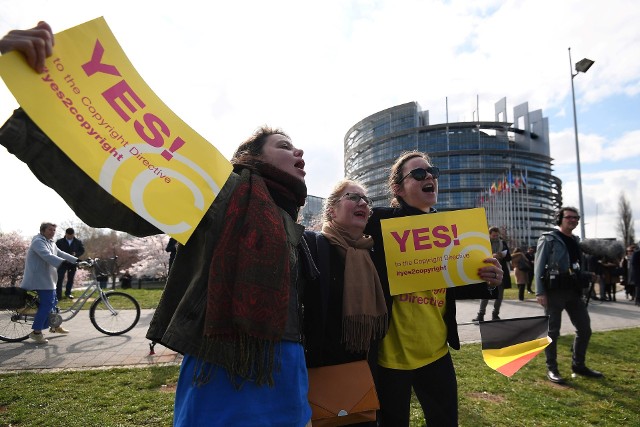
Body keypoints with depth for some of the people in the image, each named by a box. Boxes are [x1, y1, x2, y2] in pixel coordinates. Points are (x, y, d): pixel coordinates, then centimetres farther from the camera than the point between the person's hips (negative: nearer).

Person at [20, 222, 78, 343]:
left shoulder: (50, 243, 17)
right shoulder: (38, 241, -15)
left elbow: (61, 254, 16)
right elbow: (47, 256, -32)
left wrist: (77, 260, 6)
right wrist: (63, 262, -45)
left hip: (47, 278, 10)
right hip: (39, 278, -10)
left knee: (52, 301, 18)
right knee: (47, 304, -14)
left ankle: (55, 326, 32)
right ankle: (36, 332, -8)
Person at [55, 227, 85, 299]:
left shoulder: (78, 242, 5)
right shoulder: (59, 241, 1)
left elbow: (82, 250, 7)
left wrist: (76, 254, -12)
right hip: (62, 263, -2)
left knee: (70, 279, 10)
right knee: (60, 279, -8)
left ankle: (68, 293, 23)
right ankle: (58, 294, -4)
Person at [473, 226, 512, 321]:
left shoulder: (503, 243, 10)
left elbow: (509, 257, 10)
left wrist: (503, 256, -11)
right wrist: (491, 256, -21)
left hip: (501, 272, 4)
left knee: (499, 294, 7)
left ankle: (495, 314, 16)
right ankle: (481, 314, -5)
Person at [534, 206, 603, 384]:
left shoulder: (576, 241, 16)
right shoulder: (548, 239, -5)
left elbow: (578, 268, 21)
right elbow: (539, 266, -10)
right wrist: (540, 292, -16)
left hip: (573, 291, 7)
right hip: (554, 291, -7)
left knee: (585, 328, 11)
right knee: (552, 331, 0)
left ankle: (578, 365, 27)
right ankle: (552, 369, 12)